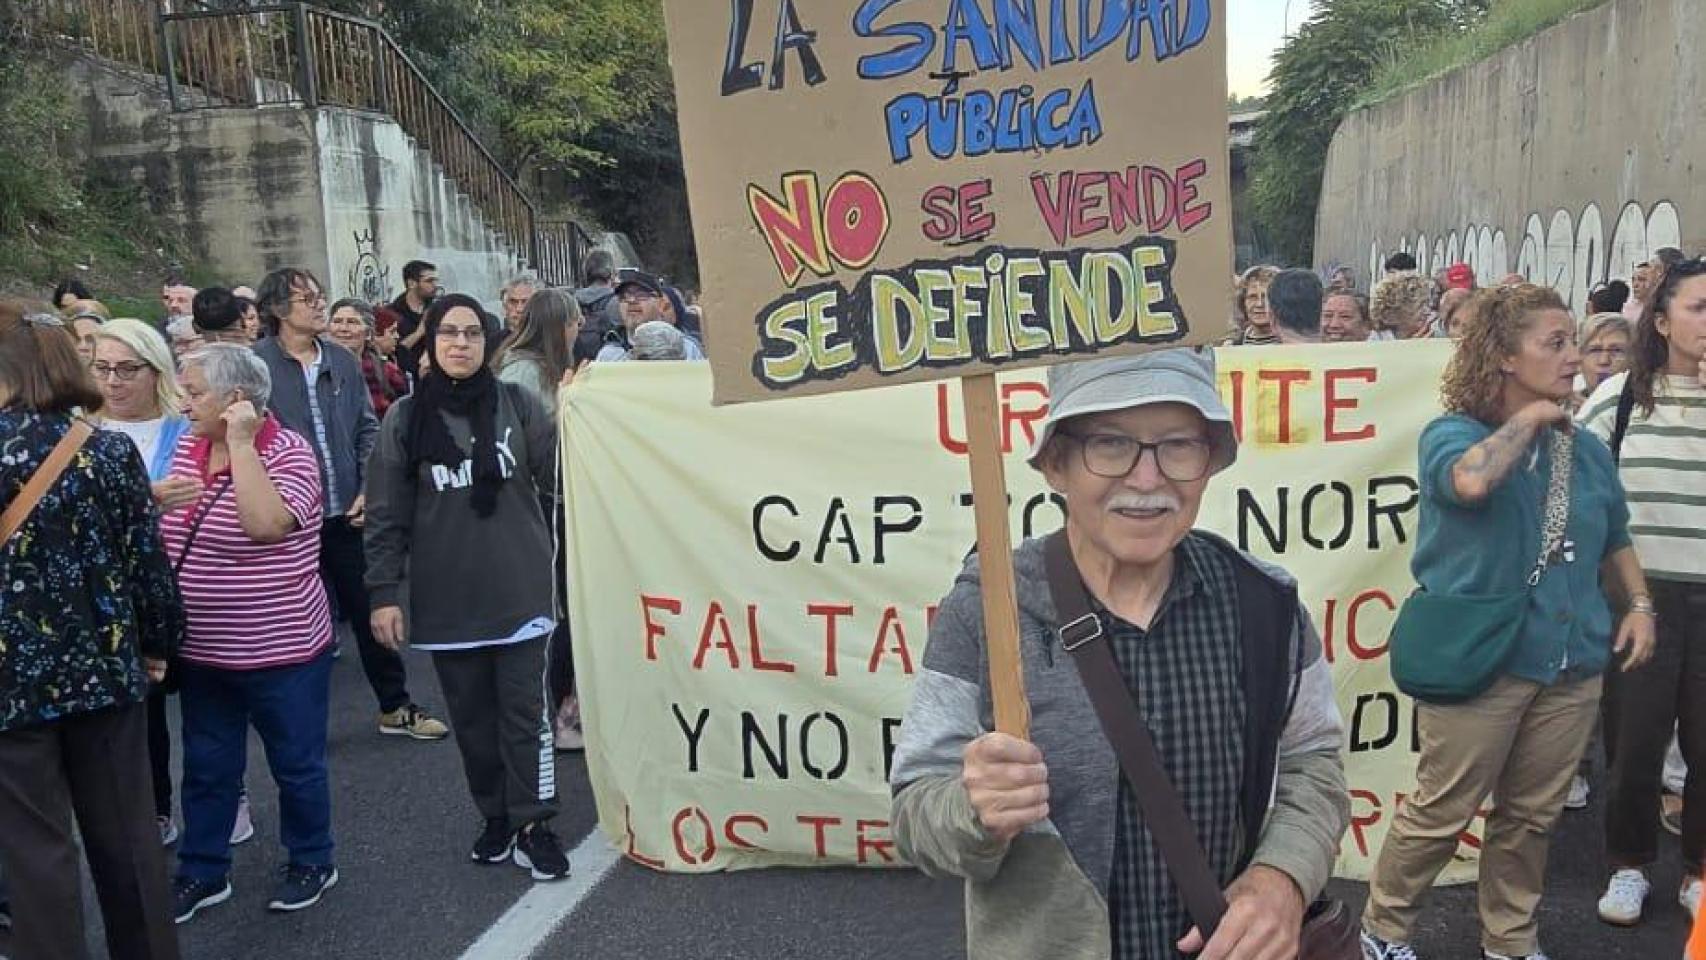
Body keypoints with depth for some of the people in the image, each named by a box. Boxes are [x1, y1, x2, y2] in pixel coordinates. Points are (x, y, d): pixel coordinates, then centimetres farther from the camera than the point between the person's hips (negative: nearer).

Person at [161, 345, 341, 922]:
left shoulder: (288, 453, -16)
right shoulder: (184, 449, 4)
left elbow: (265, 525, -34)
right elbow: (160, 533, 19)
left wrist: (240, 442, -28)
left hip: (282, 650, -6)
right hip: (201, 651, 6)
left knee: (296, 764, 11)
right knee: (207, 766, 18)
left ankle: (312, 862, 30)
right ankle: (202, 873, 34)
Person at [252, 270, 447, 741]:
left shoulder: (343, 361, 5)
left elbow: (367, 429, 8)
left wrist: (369, 491, -2)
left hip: (349, 510, 4)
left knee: (371, 611, 13)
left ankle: (395, 706, 27)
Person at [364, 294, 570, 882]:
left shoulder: (517, 403, 1)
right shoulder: (405, 419, 1)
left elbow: (558, 477, -1)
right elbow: (386, 515, 2)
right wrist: (384, 593, -2)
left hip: (519, 590, -1)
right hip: (446, 597, 1)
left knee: (523, 711, 1)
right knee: (472, 717, 11)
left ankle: (532, 825, 12)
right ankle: (496, 817, 26)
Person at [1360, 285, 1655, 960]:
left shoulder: (1585, 449, 11)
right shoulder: (1452, 434, -7)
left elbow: (1615, 540, 24)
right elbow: (1470, 480, -32)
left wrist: (1640, 604, 9)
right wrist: (1529, 418, -17)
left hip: (1571, 666, 6)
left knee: (1531, 816, 16)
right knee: (1441, 812, 2)